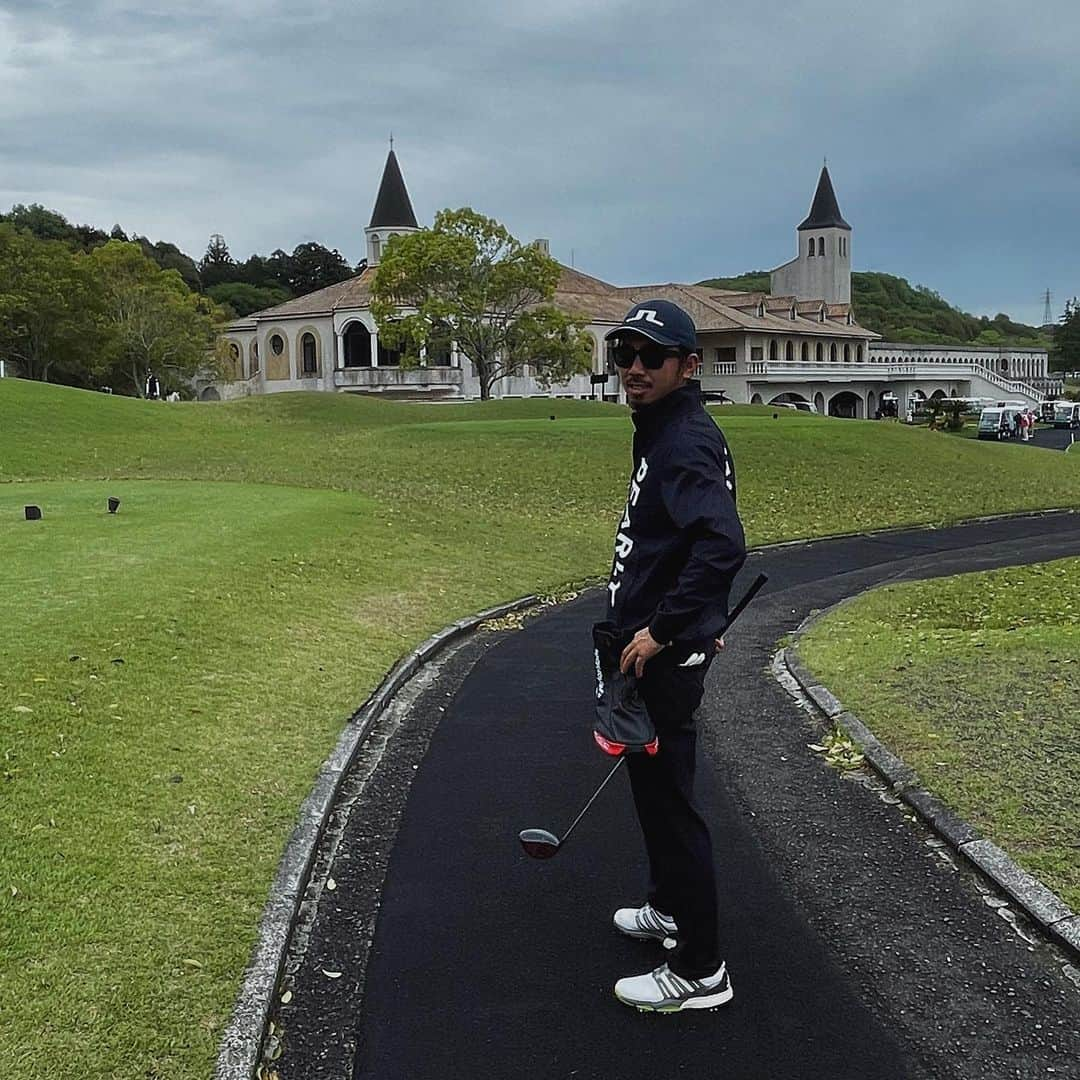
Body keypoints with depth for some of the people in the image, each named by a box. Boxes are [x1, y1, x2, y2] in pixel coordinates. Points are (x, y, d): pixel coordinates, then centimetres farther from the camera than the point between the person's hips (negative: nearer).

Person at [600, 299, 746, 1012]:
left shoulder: (686, 443, -21)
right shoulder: (662, 434, 12)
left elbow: (724, 545, -37)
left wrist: (662, 630, -32)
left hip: (665, 658, -11)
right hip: (652, 650, 11)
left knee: (670, 801, -1)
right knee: (655, 789, 24)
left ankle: (700, 970, 12)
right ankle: (671, 907, 43)